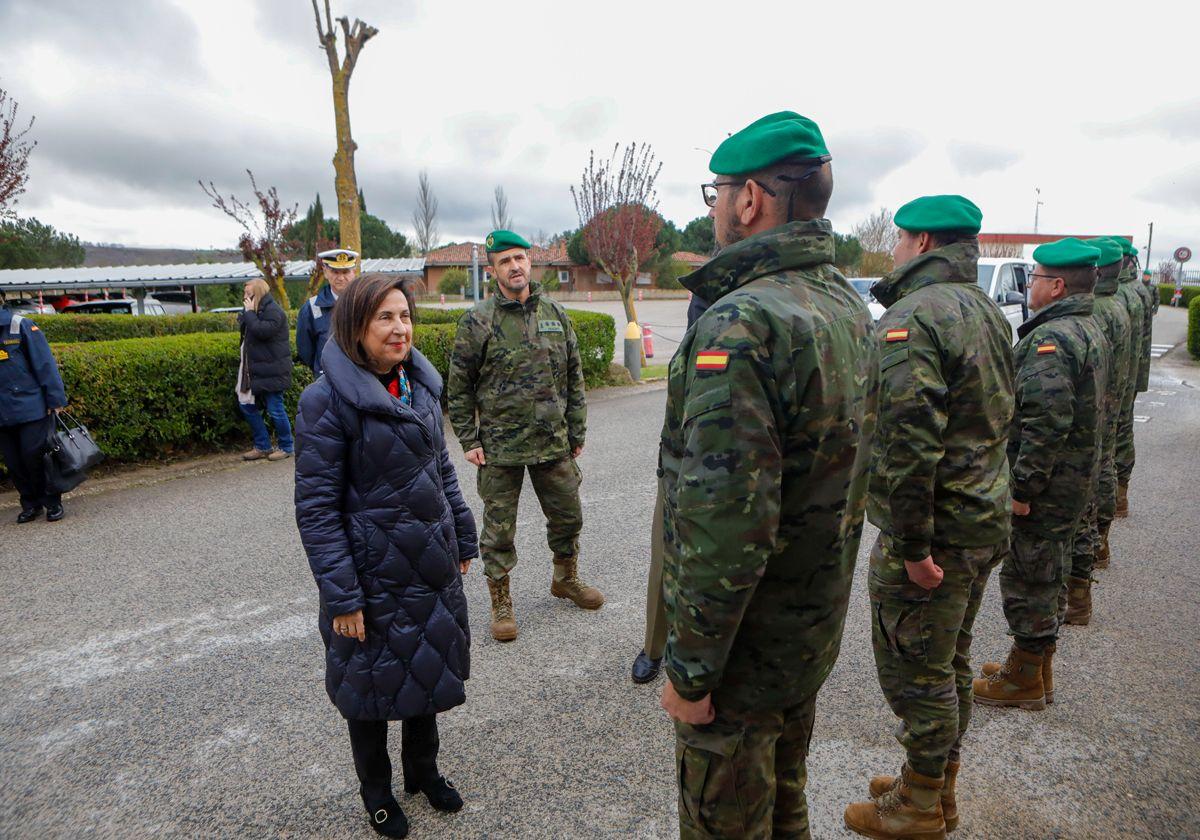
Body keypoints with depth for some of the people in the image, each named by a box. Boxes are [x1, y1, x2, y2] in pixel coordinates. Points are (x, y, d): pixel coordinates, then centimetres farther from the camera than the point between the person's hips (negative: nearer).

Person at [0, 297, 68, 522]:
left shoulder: (20, 325, -7)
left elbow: (45, 364, -8)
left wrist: (55, 400, -11)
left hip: (31, 408, -5)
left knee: (35, 457, -1)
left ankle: (52, 503, 13)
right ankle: (30, 504, 23)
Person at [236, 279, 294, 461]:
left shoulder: (273, 311, -13)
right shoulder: (256, 310, 15)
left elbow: (262, 331, -27)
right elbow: (243, 328, 14)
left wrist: (249, 312, -17)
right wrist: (246, 312, 2)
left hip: (271, 369, -10)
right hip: (255, 369, 10)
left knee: (275, 409, -4)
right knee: (247, 405, 11)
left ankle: (286, 447, 12)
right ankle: (262, 446, 20)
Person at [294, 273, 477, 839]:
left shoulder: (420, 384, 2)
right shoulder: (326, 399, -18)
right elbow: (315, 506, -18)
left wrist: (463, 539, 12)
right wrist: (341, 596, -19)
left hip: (433, 565, 6)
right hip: (374, 574, -6)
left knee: (431, 670, 20)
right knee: (373, 684, 14)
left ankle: (423, 770, 45)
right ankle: (376, 790, 40)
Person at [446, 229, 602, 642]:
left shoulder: (555, 313, 6)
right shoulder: (477, 320, -6)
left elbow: (574, 376, 10)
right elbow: (459, 387, -3)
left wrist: (577, 432, 9)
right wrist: (469, 440, -6)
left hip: (554, 442, 4)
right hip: (500, 446, -3)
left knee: (568, 516, 16)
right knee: (499, 528, 7)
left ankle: (566, 580, 40)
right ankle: (501, 603, 25)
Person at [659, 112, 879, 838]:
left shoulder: (742, 323, -27)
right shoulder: (853, 309, 3)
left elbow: (724, 525, -31)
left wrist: (689, 669, -19)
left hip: (746, 645, -8)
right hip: (817, 628, 8)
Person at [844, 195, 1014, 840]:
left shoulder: (912, 317, -20)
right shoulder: (986, 311, 12)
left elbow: (909, 442, -28)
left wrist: (913, 544, -22)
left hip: (934, 528, -10)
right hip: (986, 520, 10)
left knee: (913, 671, 7)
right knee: (950, 663, 21)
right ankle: (940, 787, 38)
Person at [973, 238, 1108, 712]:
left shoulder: (1051, 339, -21)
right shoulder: (1092, 331, 14)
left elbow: (1047, 421, -29)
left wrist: (1023, 487, -23)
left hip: (1046, 487, -10)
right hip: (1078, 481, 10)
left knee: (1027, 582, 2)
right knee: (1046, 577, 20)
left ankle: (1025, 679, 16)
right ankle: (1036, 668, 34)